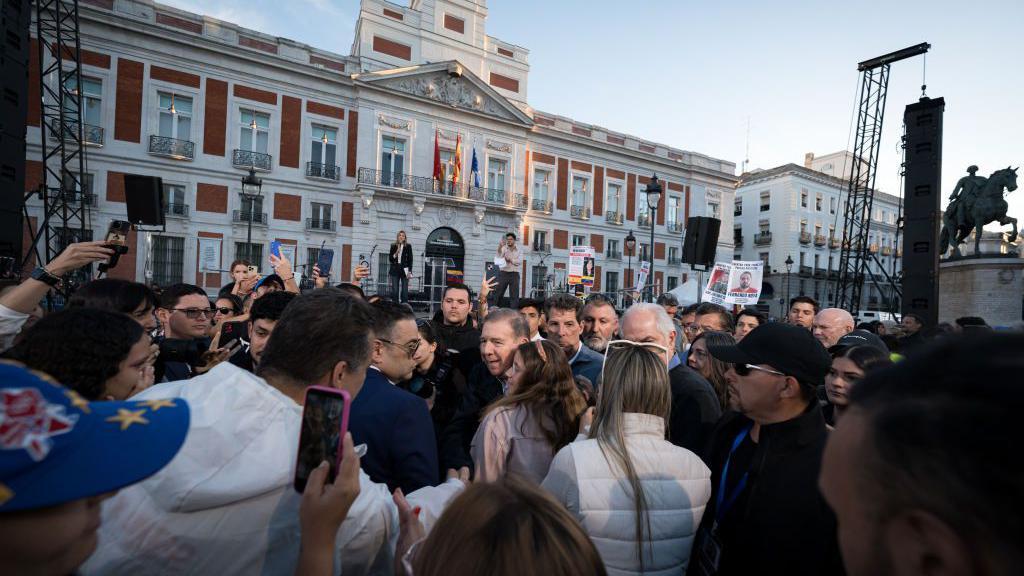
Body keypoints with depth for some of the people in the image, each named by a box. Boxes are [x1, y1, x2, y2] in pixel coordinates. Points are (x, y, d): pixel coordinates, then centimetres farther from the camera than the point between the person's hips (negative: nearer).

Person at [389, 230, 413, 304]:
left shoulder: (408, 246, 3)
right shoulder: (393, 246, 9)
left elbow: (410, 259, 1)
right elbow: (390, 259, 8)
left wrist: (409, 271, -6)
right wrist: (396, 253, -9)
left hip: (404, 270, -2)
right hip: (395, 270, 2)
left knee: (405, 290, -2)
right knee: (395, 290, 0)